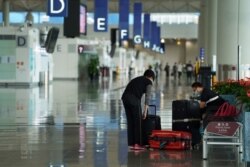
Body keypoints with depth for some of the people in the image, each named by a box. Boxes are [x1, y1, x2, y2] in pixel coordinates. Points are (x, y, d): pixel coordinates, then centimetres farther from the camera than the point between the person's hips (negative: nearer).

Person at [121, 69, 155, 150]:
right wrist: (145, 112, 2)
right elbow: (147, 98, 2)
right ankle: (137, 144, 2)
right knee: (138, 122, 3)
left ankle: (131, 144, 11)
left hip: (125, 98, 6)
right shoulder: (149, 82, 12)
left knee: (130, 122, 12)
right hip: (134, 99, -6)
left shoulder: (136, 79, 34)